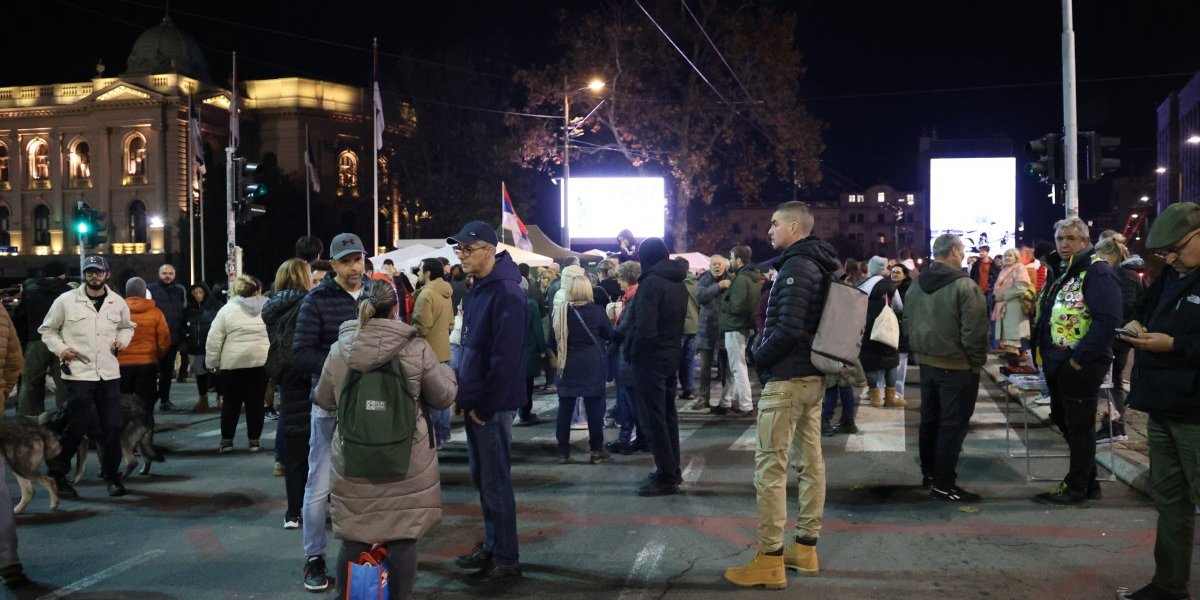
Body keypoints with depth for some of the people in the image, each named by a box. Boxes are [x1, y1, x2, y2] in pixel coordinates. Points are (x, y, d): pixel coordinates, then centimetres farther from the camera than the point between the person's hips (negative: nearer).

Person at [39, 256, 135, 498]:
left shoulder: (118, 303, 7)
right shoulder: (66, 301, -2)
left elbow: (127, 326, 25)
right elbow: (47, 330, 7)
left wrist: (122, 339, 4)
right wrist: (60, 348, -9)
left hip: (109, 374, 3)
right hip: (78, 374, -3)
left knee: (113, 427, 5)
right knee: (77, 427, -4)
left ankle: (112, 475, 23)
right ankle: (57, 474, 16)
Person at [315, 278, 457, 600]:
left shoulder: (339, 350, -3)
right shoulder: (416, 348, -10)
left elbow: (324, 400, 11)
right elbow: (443, 396, 0)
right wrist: (447, 371, 21)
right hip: (407, 462, -2)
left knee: (353, 538, 13)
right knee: (403, 538, 9)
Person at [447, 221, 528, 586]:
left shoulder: (506, 293, -19)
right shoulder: (478, 289, 12)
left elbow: (505, 356, -23)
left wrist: (484, 404, -18)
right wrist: (464, 395, 13)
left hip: (492, 405, -9)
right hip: (475, 402, 9)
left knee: (496, 482, -2)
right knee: (482, 480, 17)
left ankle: (507, 562, 7)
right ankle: (492, 547, 29)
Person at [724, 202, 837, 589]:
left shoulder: (796, 267, -16)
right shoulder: (819, 266, 14)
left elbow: (788, 330, -24)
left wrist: (758, 357, -9)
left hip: (787, 378, -10)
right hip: (813, 377, 10)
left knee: (769, 466, -7)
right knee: (809, 462, 11)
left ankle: (769, 561, -5)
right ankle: (806, 548, 19)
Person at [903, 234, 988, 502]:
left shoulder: (916, 285, 7)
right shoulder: (963, 286, -18)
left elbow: (908, 323, 14)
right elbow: (974, 331, -19)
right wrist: (977, 361, -6)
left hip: (926, 362, 8)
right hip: (957, 367, -8)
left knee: (930, 420, 17)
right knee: (953, 425, -1)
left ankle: (929, 473, 28)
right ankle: (944, 484, 2)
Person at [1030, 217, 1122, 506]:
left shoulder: (1098, 273, -15)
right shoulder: (1064, 272, 15)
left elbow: (1107, 320, -25)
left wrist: (1079, 359, -23)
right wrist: (1044, 352, 13)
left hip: (1080, 366, -10)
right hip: (1058, 363, 10)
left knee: (1079, 426, 1)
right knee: (1063, 419, 17)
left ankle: (1077, 488, 12)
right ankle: (1088, 482, 30)